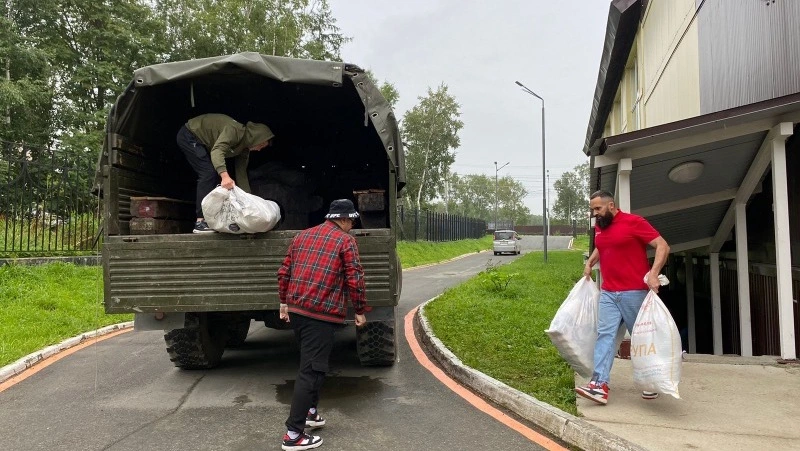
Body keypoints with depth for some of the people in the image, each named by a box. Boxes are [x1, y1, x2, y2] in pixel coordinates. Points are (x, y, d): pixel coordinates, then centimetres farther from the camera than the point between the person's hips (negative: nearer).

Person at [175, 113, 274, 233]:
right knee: (209, 172, -21)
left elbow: (241, 174, 1)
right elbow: (217, 151, -44)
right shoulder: (234, 130, -29)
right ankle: (200, 222, -24)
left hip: (202, 144, 10)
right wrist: (225, 175, -58)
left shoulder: (245, 148, -2)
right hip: (189, 135, -9)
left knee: (216, 176, 2)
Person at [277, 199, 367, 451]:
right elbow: (355, 280, -8)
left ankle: (309, 412, 35)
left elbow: (284, 272, 15)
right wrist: (360, 311, 2)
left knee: (310, 363, 24)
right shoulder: (346, 241, -3)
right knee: (311, 370, -3)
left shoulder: (302, 236, 15)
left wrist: (284, 302, 23)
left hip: (296, 309, 7)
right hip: (322, 313, -7)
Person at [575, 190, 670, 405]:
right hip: (608, 293, 5)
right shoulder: (599, 227, 11)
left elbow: (662, 246, -12)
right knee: (605, 336, -6)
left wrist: (653, 272, -24)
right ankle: (600, 385, -12)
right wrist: (590, 263, 18)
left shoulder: (634, 222, -9)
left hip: (634, 293, -5)